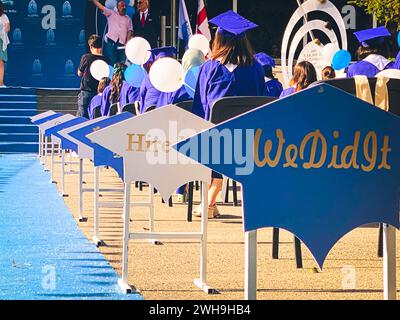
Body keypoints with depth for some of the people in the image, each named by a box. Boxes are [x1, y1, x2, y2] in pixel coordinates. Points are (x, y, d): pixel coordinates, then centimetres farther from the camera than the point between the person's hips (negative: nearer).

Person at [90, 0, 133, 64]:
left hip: (122, 44, 2)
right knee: (112, 63, -6)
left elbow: (130, 31, 7)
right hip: (111, 42, -2)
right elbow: (100, 6, 3)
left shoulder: (128, 19, 15)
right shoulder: (111, 13, 10)